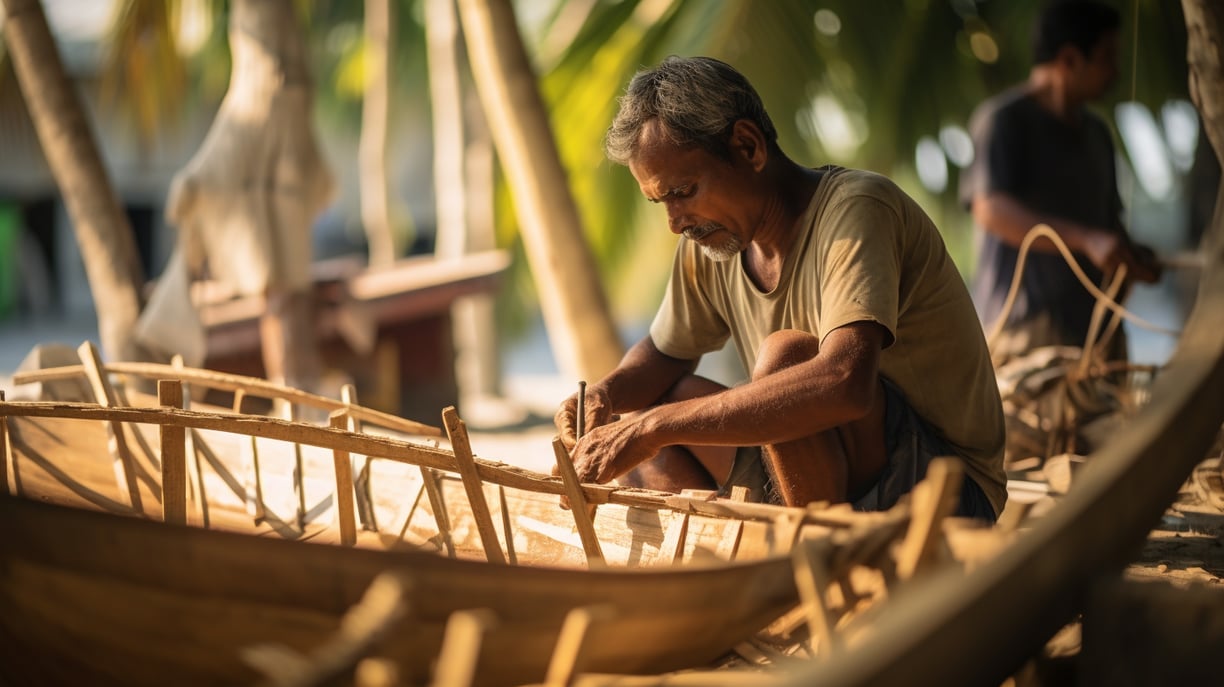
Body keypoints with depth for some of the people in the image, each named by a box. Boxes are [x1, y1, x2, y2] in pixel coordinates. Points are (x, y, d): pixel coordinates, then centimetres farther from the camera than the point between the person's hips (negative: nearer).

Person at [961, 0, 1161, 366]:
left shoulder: (1096, 133, 23)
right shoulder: (1004, 119, -4)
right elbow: (991, 208, -19)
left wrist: (1132, 257, 4)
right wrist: (1086, 239, -30)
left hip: (1095, 320, 8)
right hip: (1029, 321, -8)